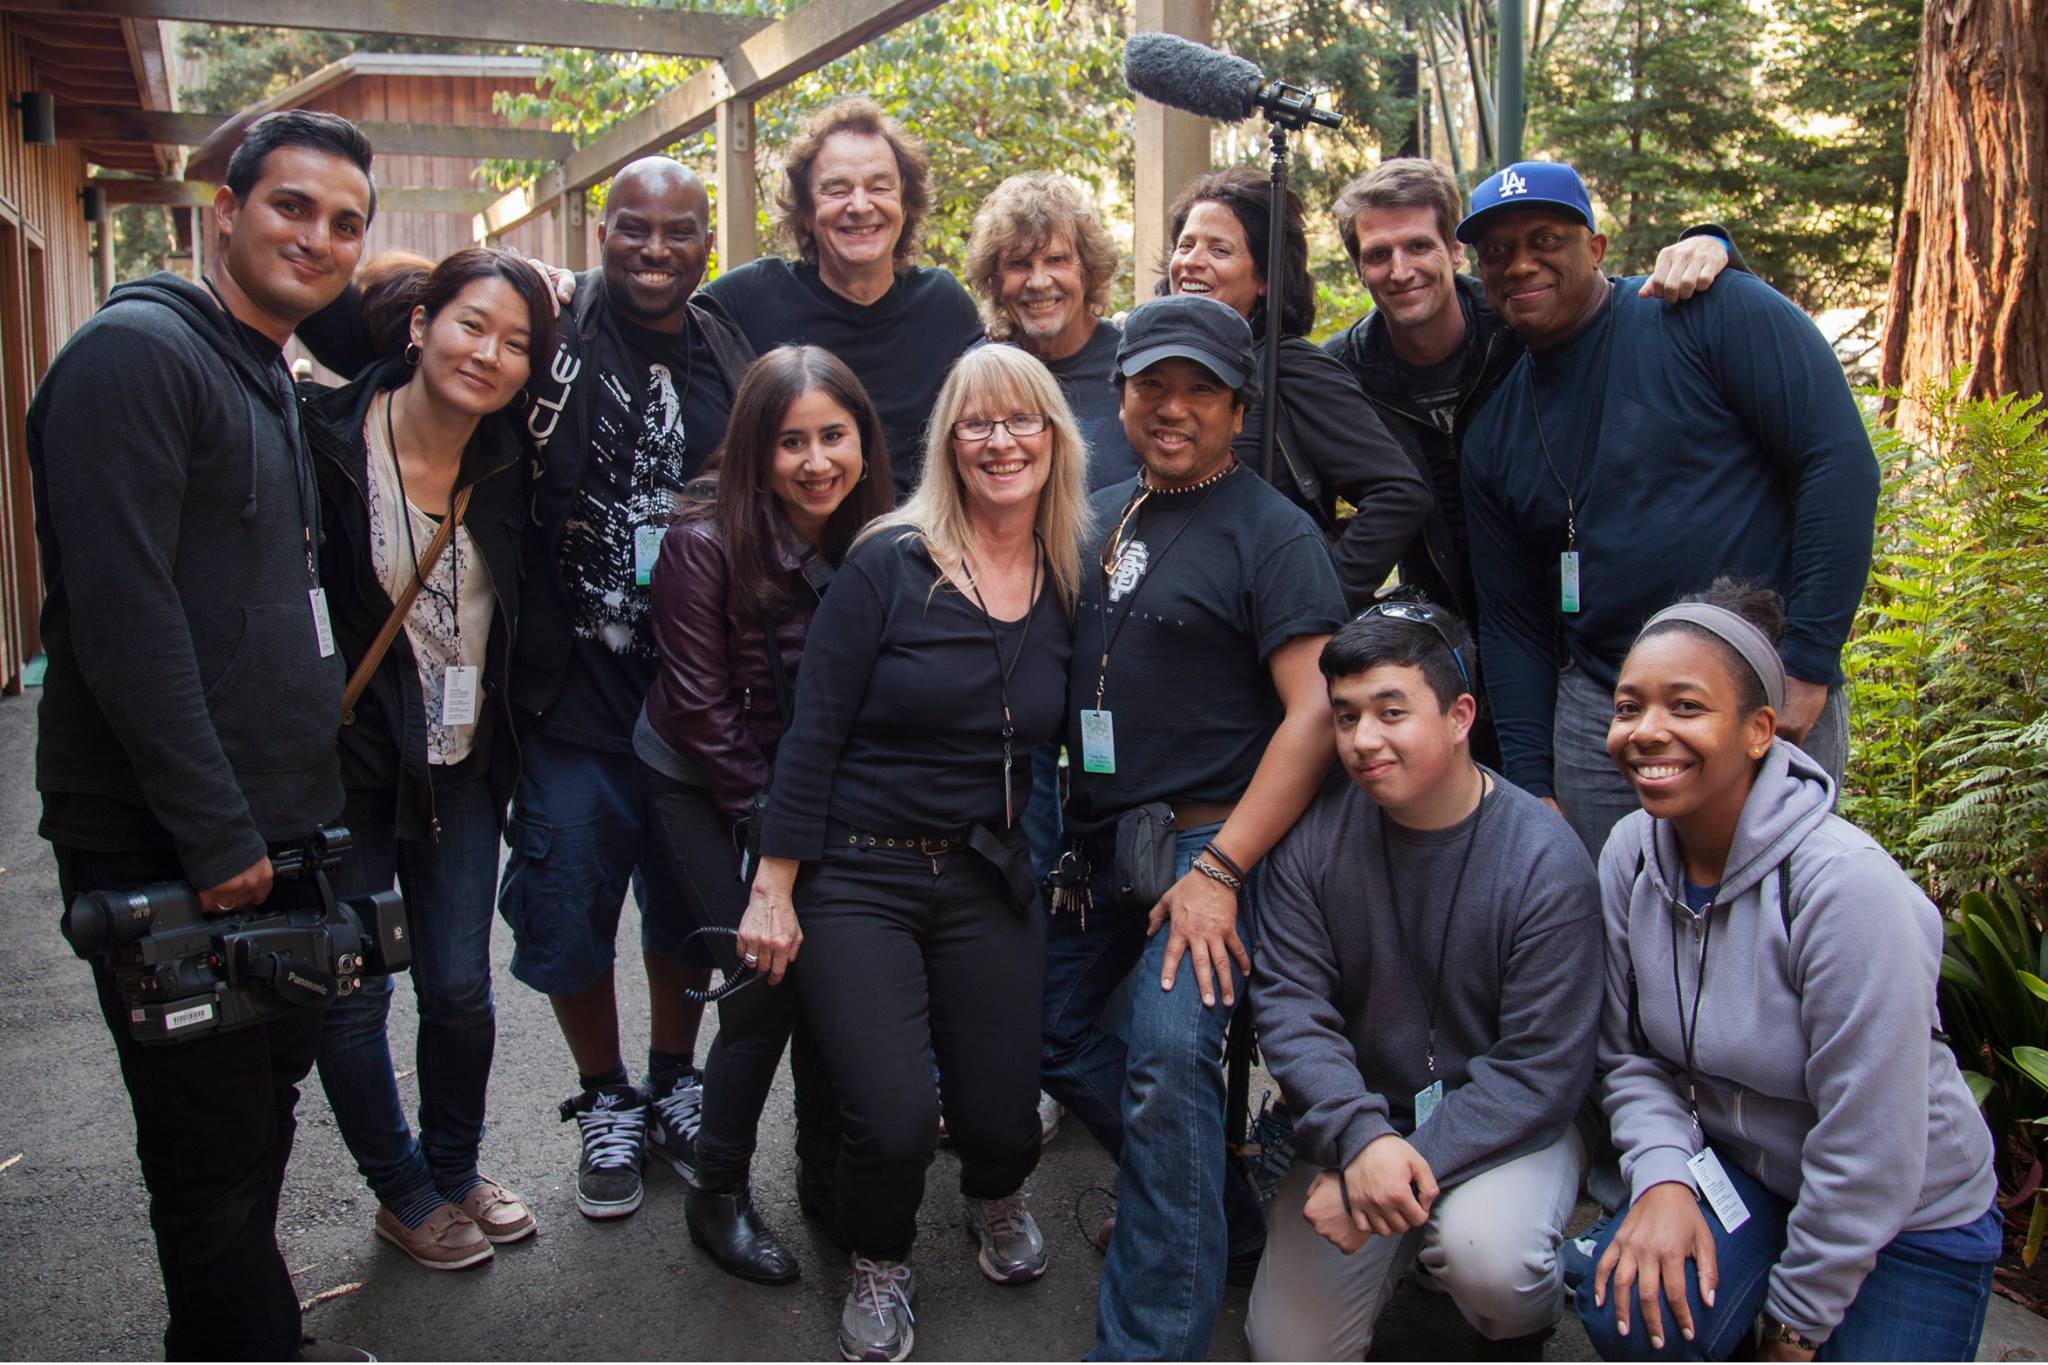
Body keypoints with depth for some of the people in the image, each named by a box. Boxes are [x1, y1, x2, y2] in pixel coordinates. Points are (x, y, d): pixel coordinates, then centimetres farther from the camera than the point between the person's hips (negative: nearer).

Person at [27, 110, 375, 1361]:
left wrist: (309, 806, 17)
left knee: (265, 1101, 20)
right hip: (167, 856, -9)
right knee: (214, 1151, 3)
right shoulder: (138, 352, -13)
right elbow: (122, 615, -21)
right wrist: (216, 834, -20)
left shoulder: (278, 386, 16)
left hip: (271, 836, 9)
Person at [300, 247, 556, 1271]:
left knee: (461, 987, 10)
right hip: (347, 758, -3)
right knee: (352, 994, 8)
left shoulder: (510, 462, -2)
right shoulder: (323, 439, -14)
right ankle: (402, 1191, 30)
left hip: (461, 765, 3)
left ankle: (455, 1169, 34)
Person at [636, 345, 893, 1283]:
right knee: (766, 978, -9)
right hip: (703, 785, -3)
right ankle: (718, 1194, 12)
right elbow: (701, 708, -15)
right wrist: (771, 820, -13)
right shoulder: (705, 544, -19)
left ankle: (825, 1171, 19)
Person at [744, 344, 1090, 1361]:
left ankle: (996, 1198, 43)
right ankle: (880, 1261, 23)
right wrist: (774, 887, -10)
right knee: (892, 1125, -12)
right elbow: (812, 733, -10)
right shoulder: (890, 565, -11)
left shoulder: (1069, 585, 2)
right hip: (858, 877, -3)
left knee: (1002, 1122, 3)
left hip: (990, 883, 4)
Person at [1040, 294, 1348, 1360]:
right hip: (1095, 843, 8)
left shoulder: (1272, 532, -9)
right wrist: (1063, 829, 10)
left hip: (1207, 841, -8)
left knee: (1167, 1055, -22)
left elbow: (1314, 713, -16)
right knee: (1054, 1034, 12)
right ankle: (1222, 1215, 31)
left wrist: (1218, 870, -21)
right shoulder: (1099, 516, 12)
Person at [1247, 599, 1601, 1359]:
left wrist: (1413, 1162, -26)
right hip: (1355, 1125, 3)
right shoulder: (1312, 839, -8)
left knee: (1484, 1255, -33)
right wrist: (1360, 1140, -27)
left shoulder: (1544, 861, -17)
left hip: (1505, 1126, -3)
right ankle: (1408, 1242, 26)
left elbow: (1541, 1068, -17)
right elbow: (1289, 1007, -10)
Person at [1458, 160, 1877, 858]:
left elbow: (1841, 461, -11)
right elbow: (1511, 623, 13)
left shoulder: (1714, 312, -5)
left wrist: (1807, 666, -16)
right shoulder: (1492, 434, 10)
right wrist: (1534, 785, 6)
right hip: (1595, 718, 4)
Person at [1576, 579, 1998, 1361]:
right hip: (1738, 1171, 4)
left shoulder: (1846, 884, -29)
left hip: (1909, 1218, -3)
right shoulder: (1632, 853, -11)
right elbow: (1629, 1055, 0)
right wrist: (1663, 1178, -19)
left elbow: (1870, 1148, -23)